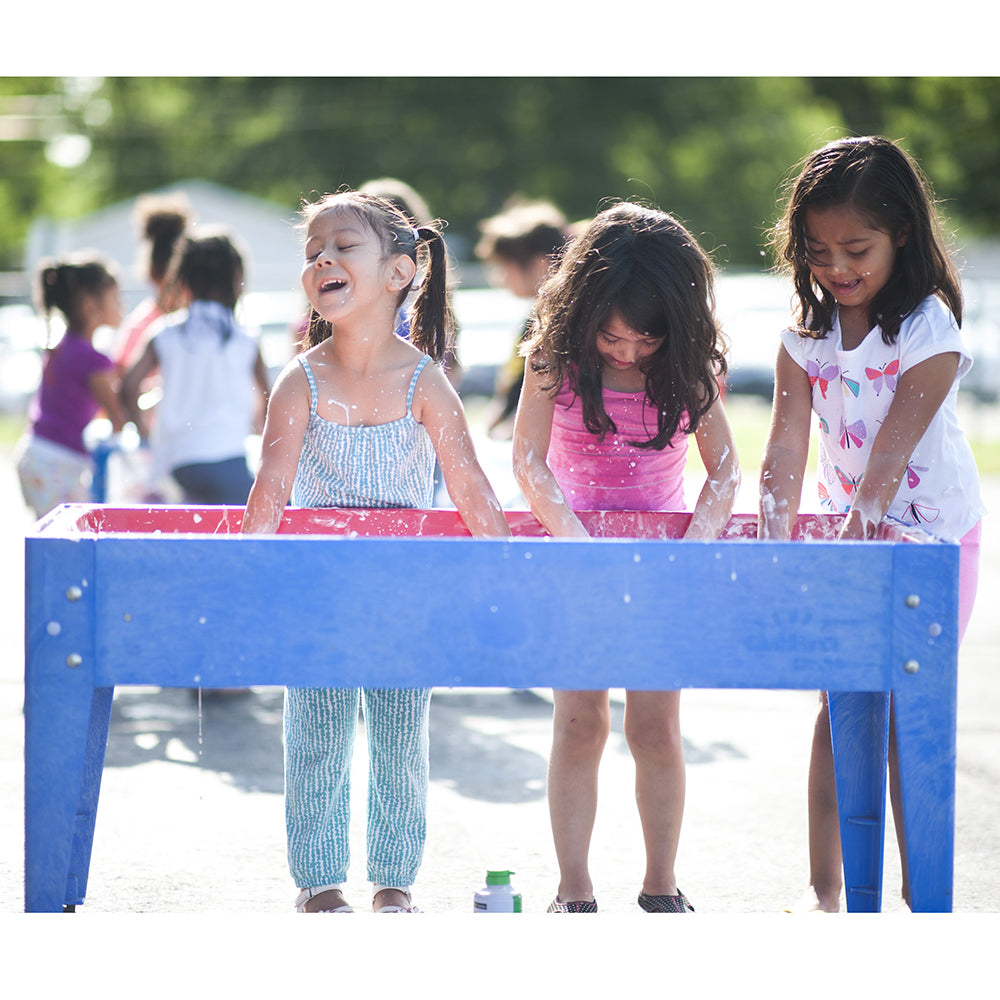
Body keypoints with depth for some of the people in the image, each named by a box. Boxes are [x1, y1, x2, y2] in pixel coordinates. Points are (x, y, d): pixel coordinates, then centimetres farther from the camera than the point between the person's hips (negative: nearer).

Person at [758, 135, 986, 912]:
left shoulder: (929, 330, -17)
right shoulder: (807, 332, -3)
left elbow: (891, 450, -27)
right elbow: (787, 444, -12)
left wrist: (860, 528, -36)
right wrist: (776, 536, -25)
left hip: (929, 535, -4)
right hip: (845, 532, 4)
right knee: (840, 706, 2)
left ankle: (920, 893, 8)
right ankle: (823, 886, 7)